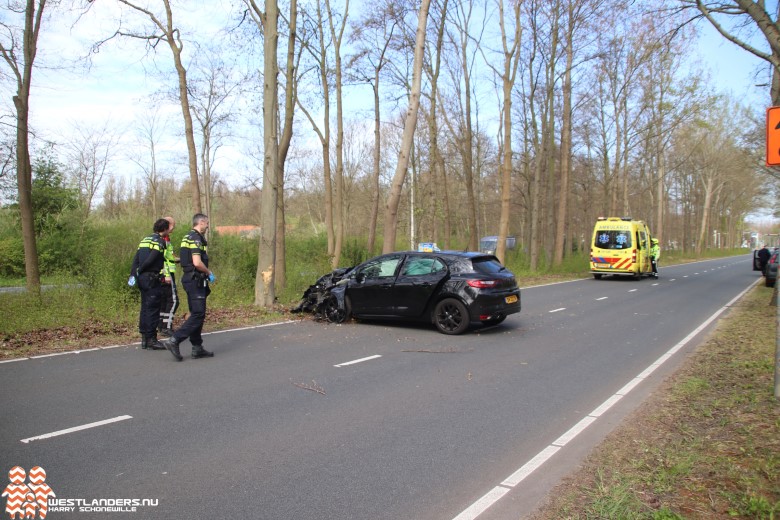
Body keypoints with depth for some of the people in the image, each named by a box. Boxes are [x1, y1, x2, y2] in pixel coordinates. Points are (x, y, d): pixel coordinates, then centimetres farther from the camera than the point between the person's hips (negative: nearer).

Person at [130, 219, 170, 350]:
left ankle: (144, 339, 18)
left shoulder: (145, 239, 16)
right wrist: (140, 270, -6)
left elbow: (136, 259, 10)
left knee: (145, 308, 13)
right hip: (151, 278, -8)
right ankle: (151, 340, 0)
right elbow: (150, 259, -20)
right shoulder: (160, 241, -10)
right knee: (153, 309, -3)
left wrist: (133, 274, 6)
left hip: (142, 278, 9)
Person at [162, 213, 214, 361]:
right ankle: (174, 340, -13)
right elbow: (197, 262, -25)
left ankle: (197, 348, 15)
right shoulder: (196, 239, -15)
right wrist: (209, 273, -9)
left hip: (190, 279, 11)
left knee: (196, 314, 12)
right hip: (196, 280, -11)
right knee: (198, 314, -10)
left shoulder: (188, 237, 17)